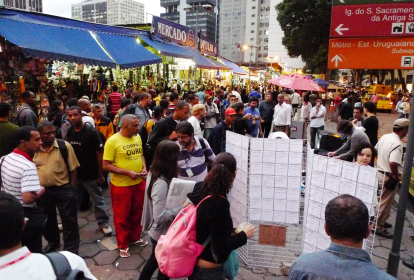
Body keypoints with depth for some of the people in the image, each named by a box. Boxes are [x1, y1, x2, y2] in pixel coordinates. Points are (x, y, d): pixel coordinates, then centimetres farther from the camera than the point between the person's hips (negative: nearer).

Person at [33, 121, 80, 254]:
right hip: (42, 191, 3)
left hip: (63, 189, -3)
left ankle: (71, 249, 22)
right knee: (47, 220, 23)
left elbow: (73, 168, -5)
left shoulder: (65, 146, -11)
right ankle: (52, 242, 47)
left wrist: (72, 188, -7)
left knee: (69, 220, 6)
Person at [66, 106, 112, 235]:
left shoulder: (91, 132, -16)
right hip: (74, 172, 5)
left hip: (90, 173, -5)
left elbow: (99, 154, -14)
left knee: (97, 199, 8)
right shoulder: (69, 132, 2)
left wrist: (100, 175, -13)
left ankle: (103, 223, 22)